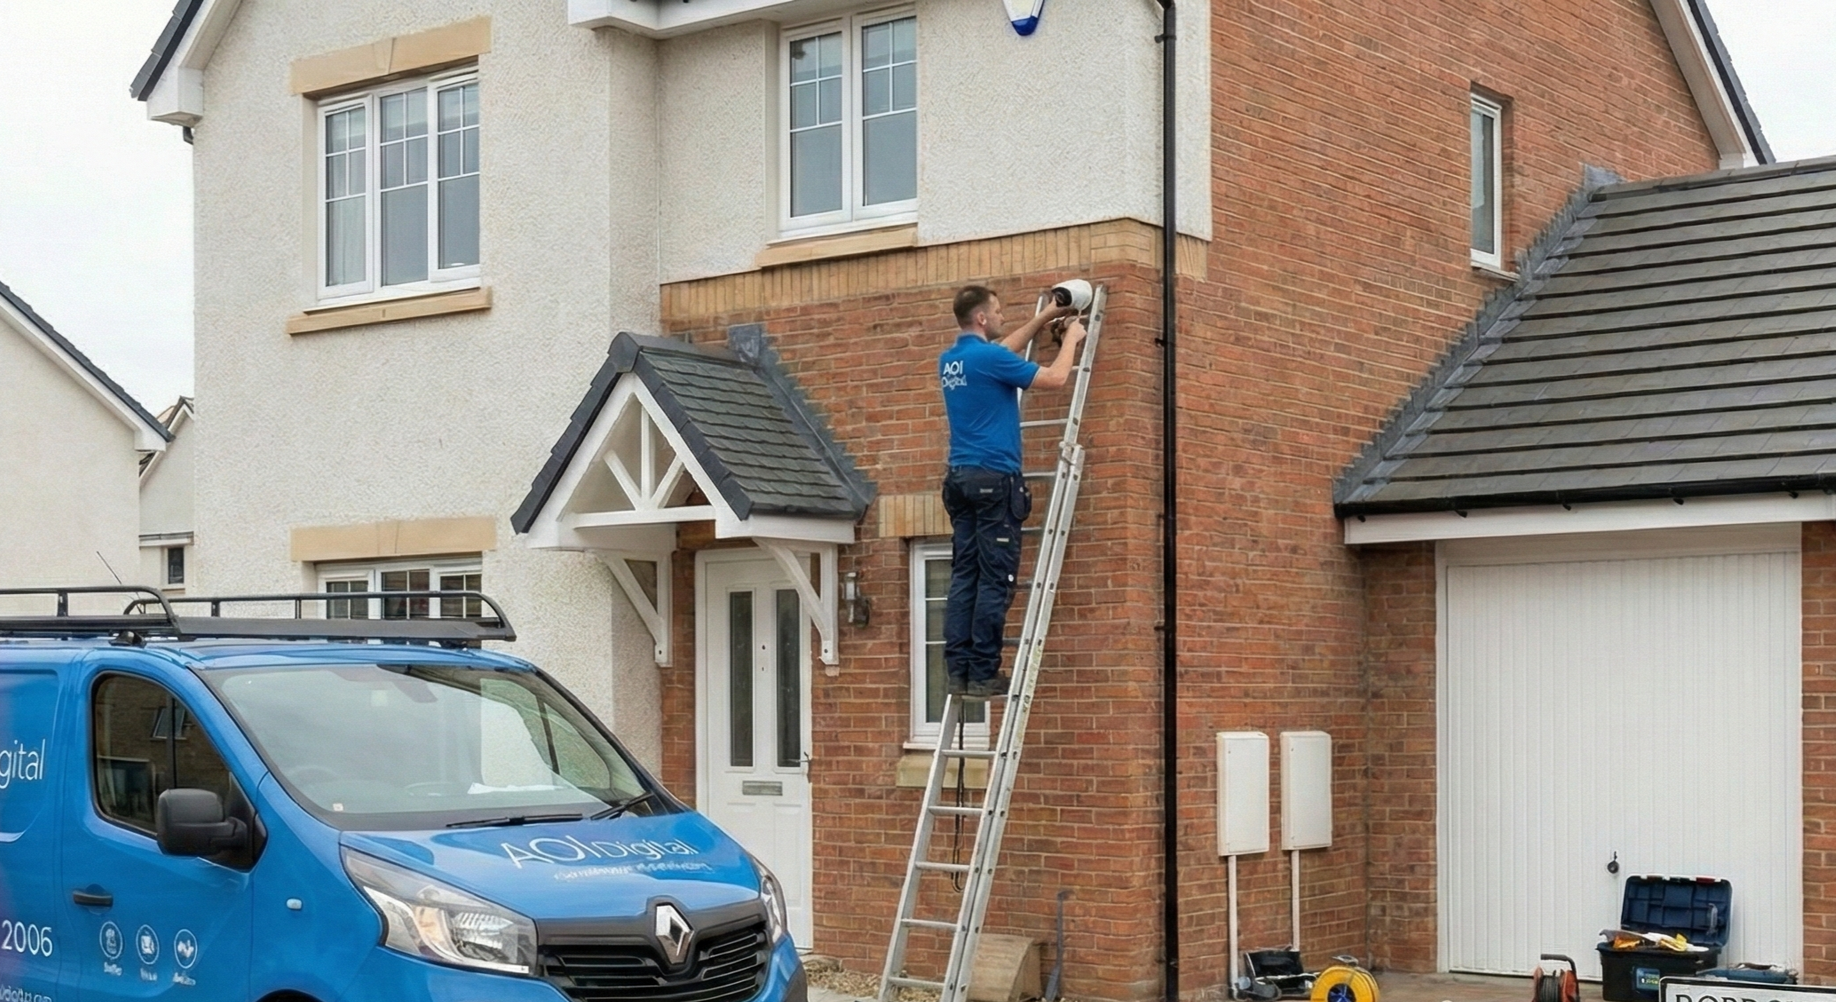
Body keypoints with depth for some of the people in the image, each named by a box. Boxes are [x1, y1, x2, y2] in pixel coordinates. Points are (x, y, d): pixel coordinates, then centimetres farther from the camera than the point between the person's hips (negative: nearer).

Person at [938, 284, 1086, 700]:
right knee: (995, 581, -5)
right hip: (995, 479, -8)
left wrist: (1044, 318, 36)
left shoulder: (950, 361, 14)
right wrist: (1071, 338, 9)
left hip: (960, 478, 8)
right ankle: (984, 673, -6)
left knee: (964, 578, 5)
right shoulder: (988, 358, -12)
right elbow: (1054, 377, -9)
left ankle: (959, 670, 2)